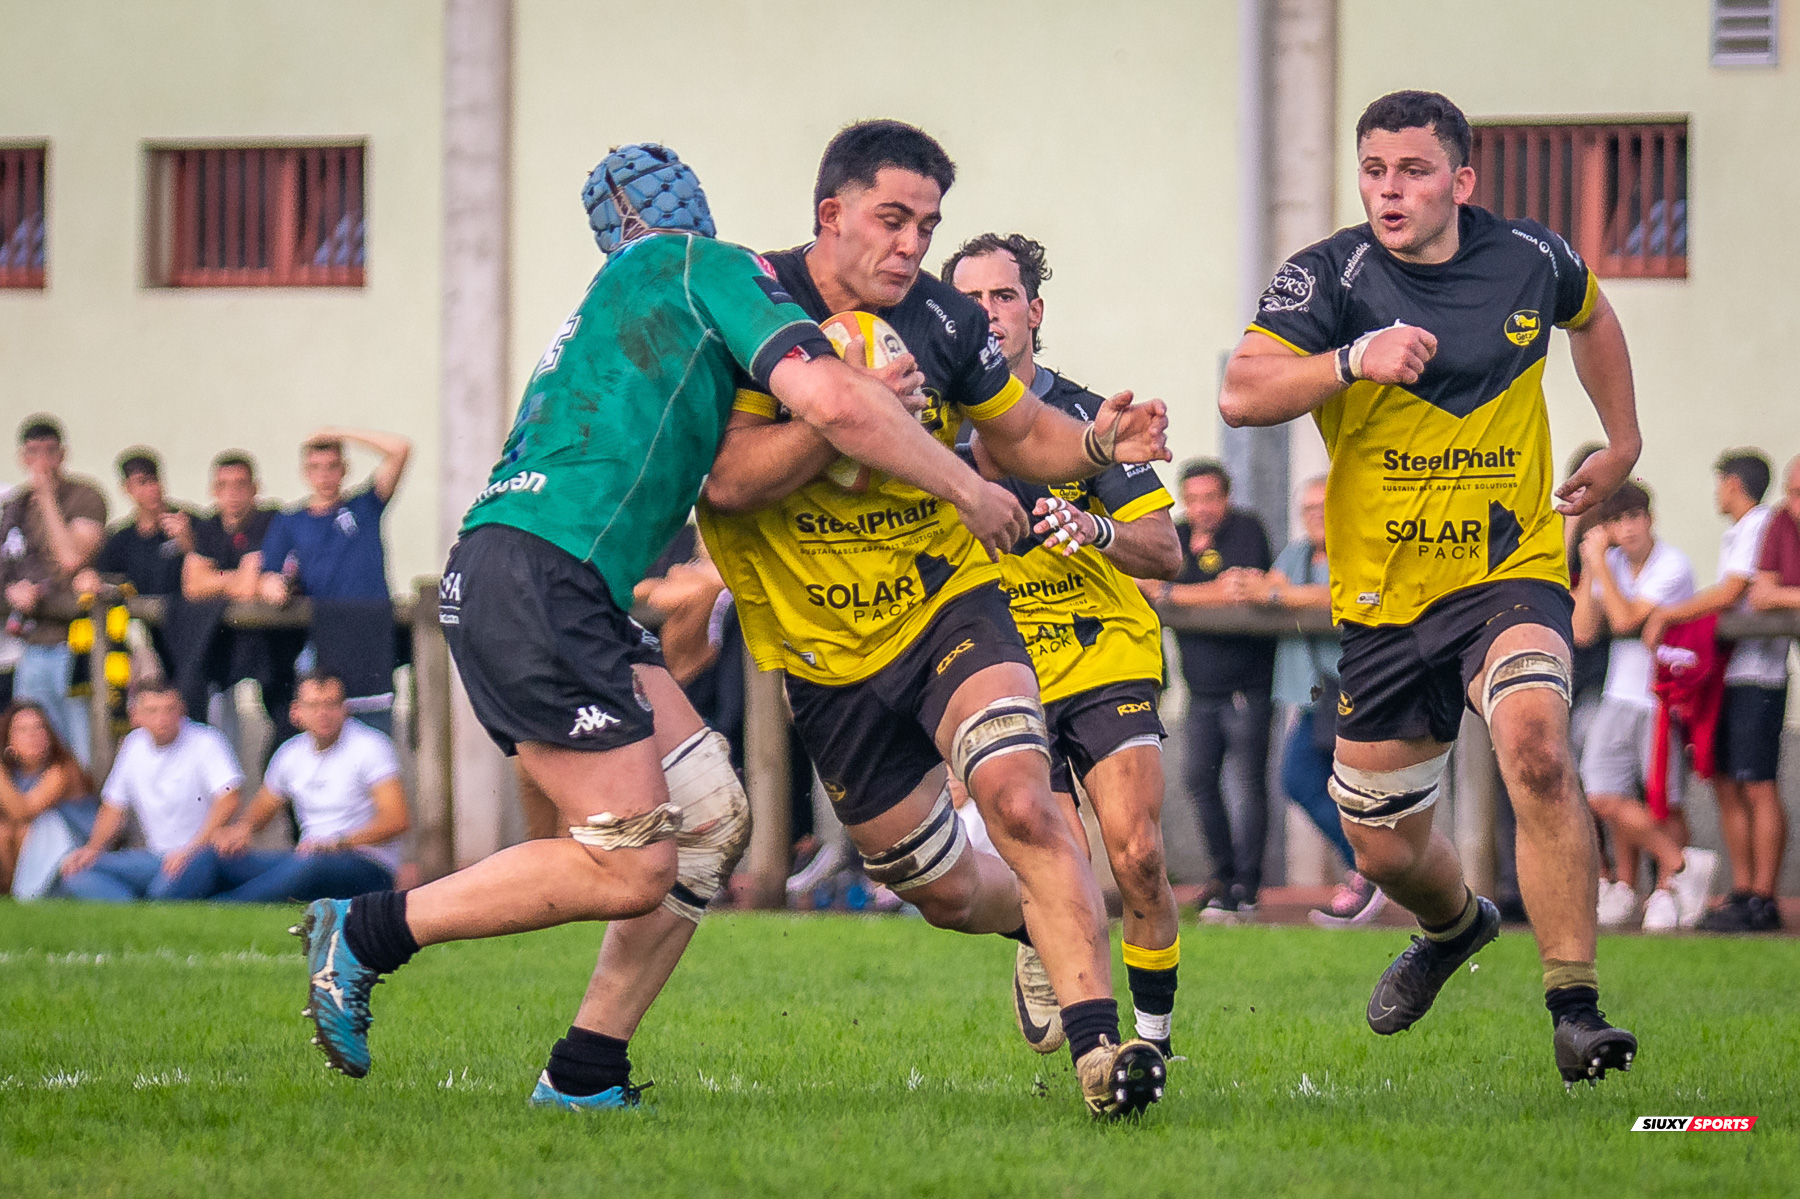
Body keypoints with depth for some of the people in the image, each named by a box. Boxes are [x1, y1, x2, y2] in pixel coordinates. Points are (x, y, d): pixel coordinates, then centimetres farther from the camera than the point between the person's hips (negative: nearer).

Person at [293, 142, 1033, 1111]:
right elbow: (832, 403, -11)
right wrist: (969, 489, 0)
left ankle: (583, 1077, 8)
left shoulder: (626, 283, 27)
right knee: (630, 869, -10)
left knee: (709, 816, 7)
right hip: (535, 582, -10)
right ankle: (366, 935, 0)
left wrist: (863, 400, 15)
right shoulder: (712, 268, 2)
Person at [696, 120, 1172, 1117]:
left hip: (948, 603, 0)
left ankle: (1097, 1043, -30)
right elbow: (726, 478, -22)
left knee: (1019, 801, -27)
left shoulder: (946, 323, -7)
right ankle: (1038, 928, 45)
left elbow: (1019, 435, 10)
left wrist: (1098, 443, -11)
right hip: (821, 651, 0)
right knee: (941, 889, 10)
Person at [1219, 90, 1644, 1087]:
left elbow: (1590, 315, 24)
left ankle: (1574, 1006, -25)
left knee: (1536, 746, -31)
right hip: (1382, 596, 1)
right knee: (1385, 849, 10)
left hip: (1511, 572, -1)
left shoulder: (1530, 259, -1)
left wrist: (1622, 444, 22)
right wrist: (1353, 360, -35)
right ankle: (1454, 926, 48)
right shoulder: (1327, 277, -8)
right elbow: (1241, 394, -22)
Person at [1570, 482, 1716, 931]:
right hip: (1620, 696, 5)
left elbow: (1626, 620, -20)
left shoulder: (1673, 567, -11)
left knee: (1661, 801, -3)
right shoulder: (1612, 564, 8)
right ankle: (1684, 864, 5)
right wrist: (1589, 568, -3)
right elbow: (1583, 632, 1)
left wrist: (1599, 564, -13)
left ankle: (1665, 890, 12)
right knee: (1603, 797, -5)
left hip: (1664, 699, -5)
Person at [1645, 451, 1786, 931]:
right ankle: (1741, 890, 13)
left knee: (1757, 787, -8)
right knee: (1727, 784, 9)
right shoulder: (1734, 535, 21)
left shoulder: (1762, 527, -9)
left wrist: (1665, 614, -9)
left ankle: (1762, 899, -9)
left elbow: (1728, 594, -16)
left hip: (1755, 675, -10)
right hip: (1728, 675, 10)